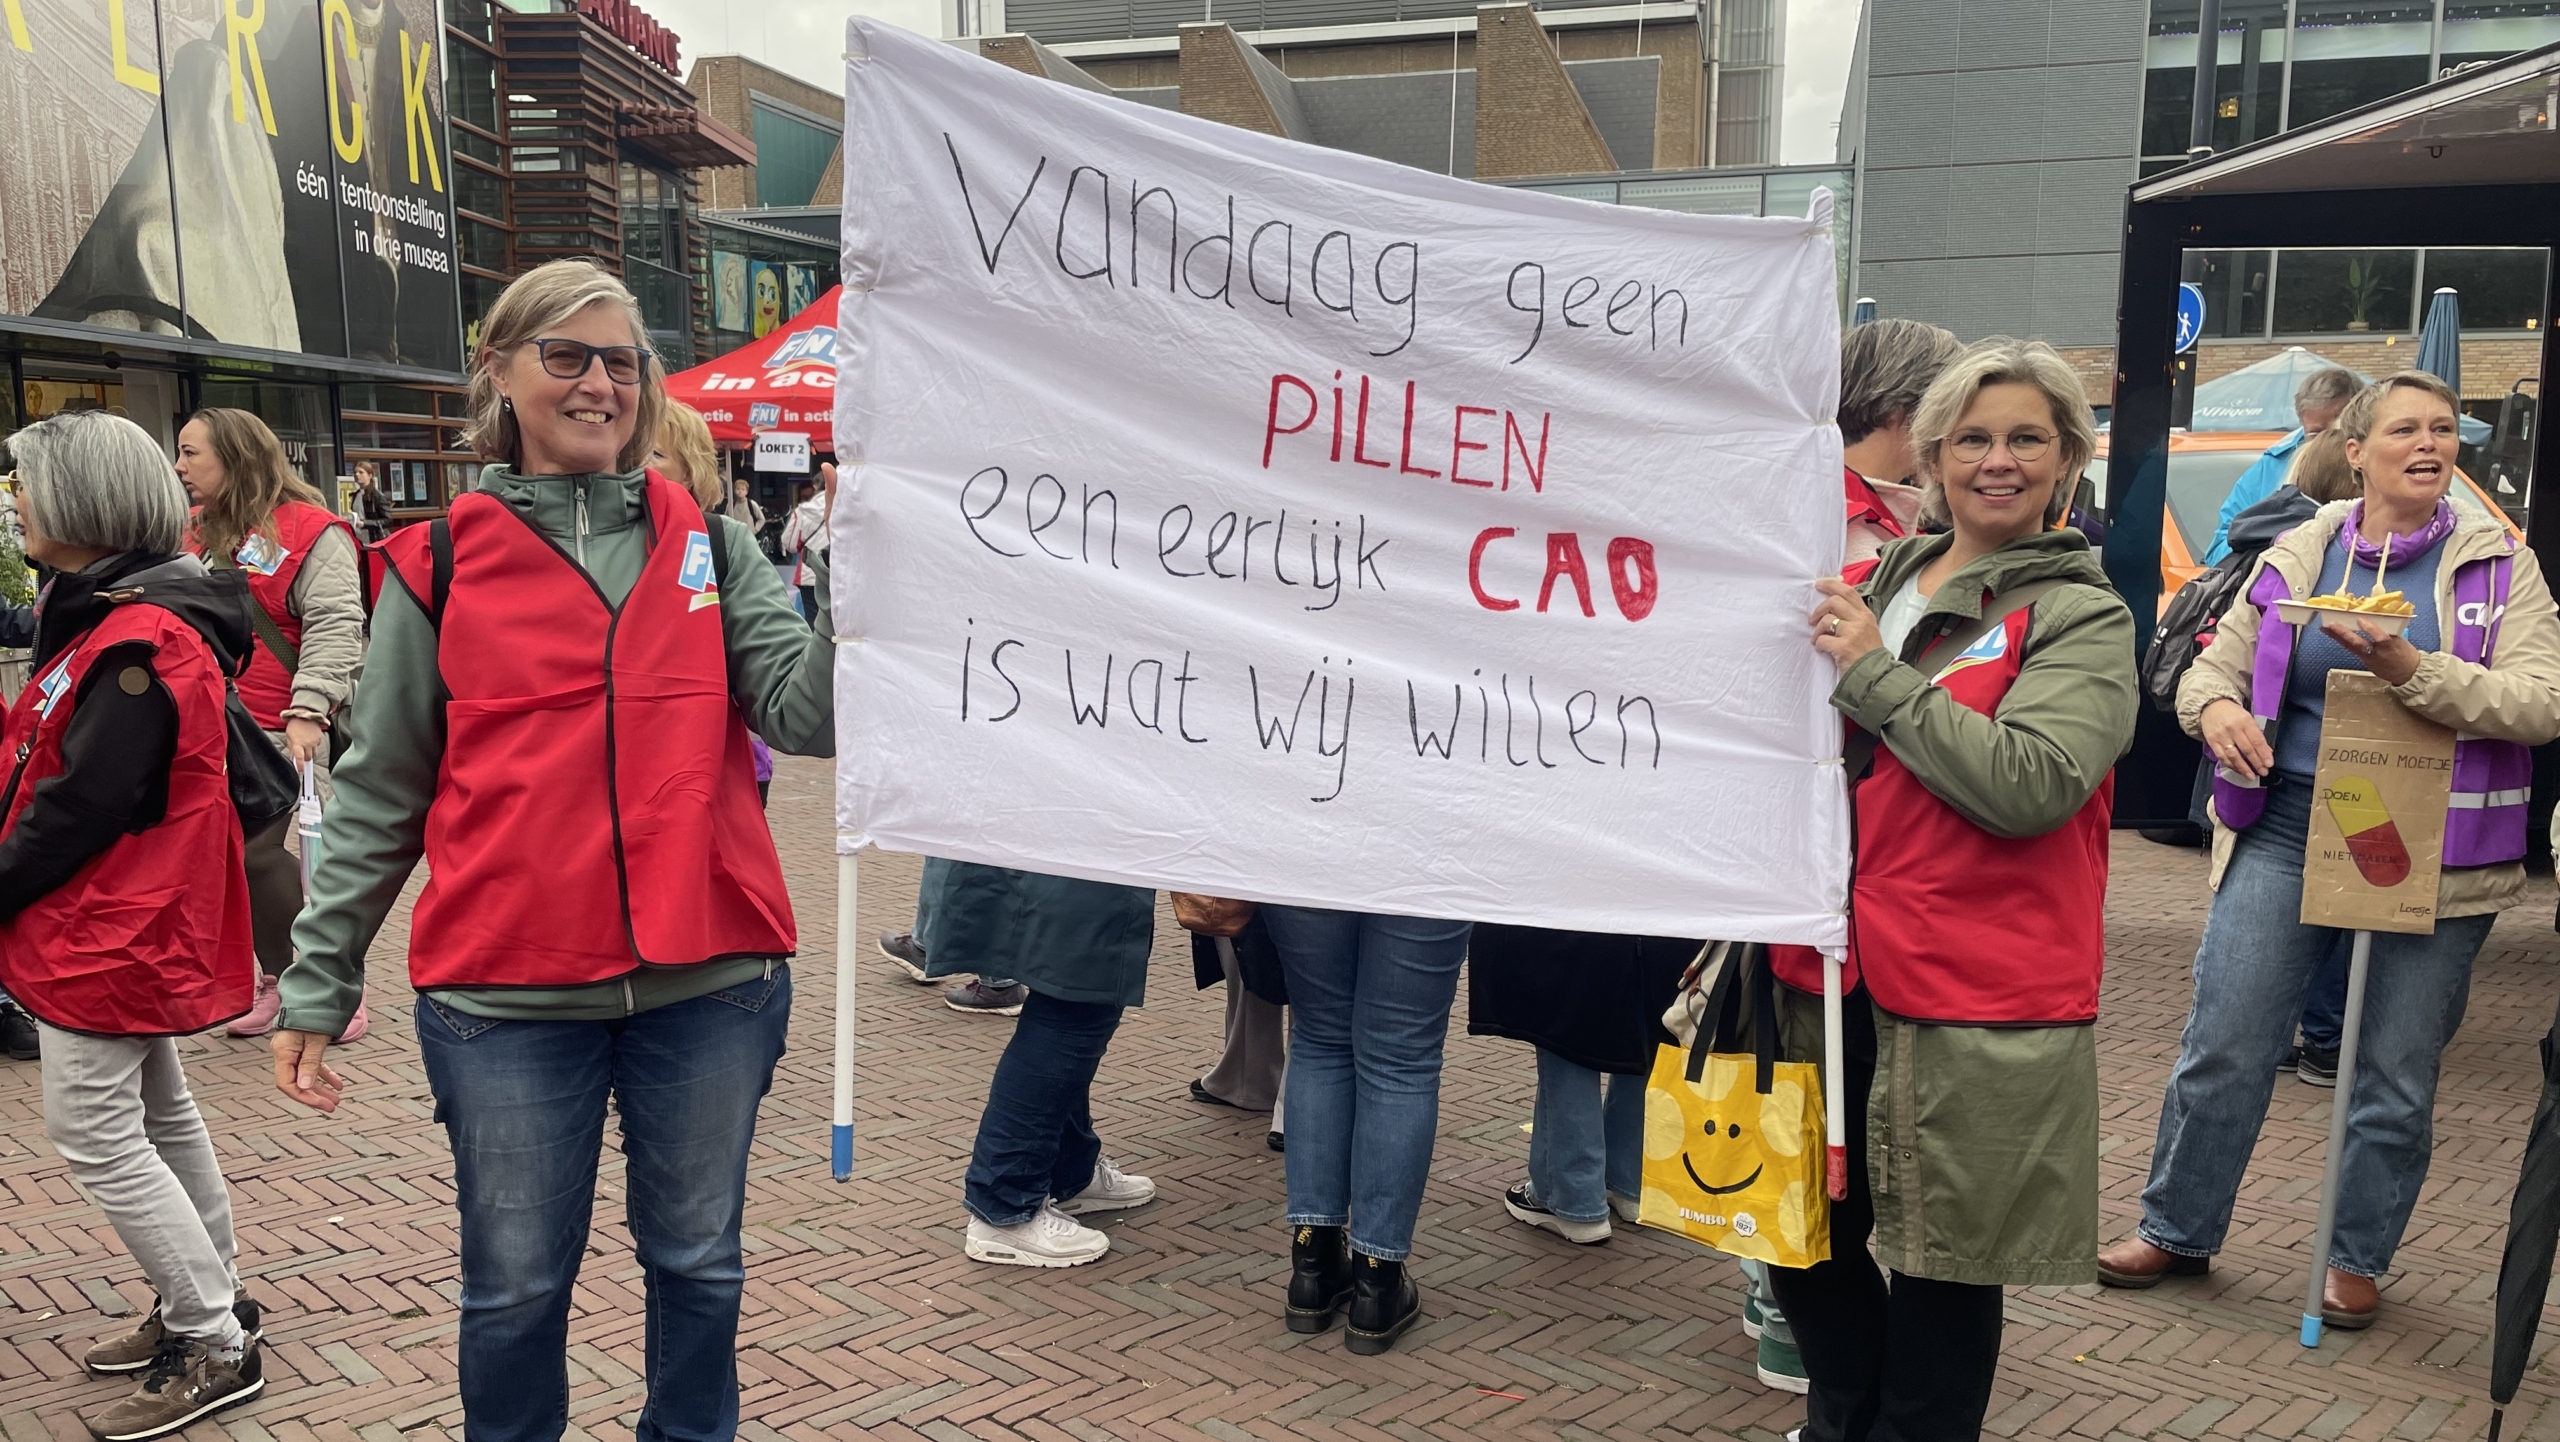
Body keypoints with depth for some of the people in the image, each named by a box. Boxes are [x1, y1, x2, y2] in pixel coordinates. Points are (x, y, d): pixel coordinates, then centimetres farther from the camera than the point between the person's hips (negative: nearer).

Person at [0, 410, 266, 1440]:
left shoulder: (137, 642, -22)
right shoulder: (117, 614, 11)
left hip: (109, 930, -10)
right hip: (128, 928, 10)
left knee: (95, 1132, -4)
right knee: (158, 1116, 18)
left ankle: (215, 1349, 5)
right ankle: (207, 1305, 31)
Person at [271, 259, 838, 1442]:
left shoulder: (711, 546, 5)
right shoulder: (439, 567, 2)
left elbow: (805, 714, -6)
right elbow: (379, 797, 5)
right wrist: (317, 984, 4)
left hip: (709, 982, 1)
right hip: (509, 996, -1)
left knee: (697, 1264, 17)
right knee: (516, 1289, 13)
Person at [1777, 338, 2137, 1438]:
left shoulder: (2085, 618, -5)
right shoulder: (1876, 583, 11)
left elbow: (2030, 786, -23)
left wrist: (1875, 674, -19)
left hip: (1972, 1001, -5)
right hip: (1833, 974, 6)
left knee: (1940, 1258, 7)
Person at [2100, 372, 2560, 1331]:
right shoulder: (2300, 555, 5)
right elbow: (2214, 667, 8)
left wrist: (2412, 671, -27)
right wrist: (2217, 706, -16)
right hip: (2288, 830, 1)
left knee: (2399, 1076, 9)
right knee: (2222, 1044, 3)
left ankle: (2359, 1260, 28)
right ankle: (2178, 1229, 20)